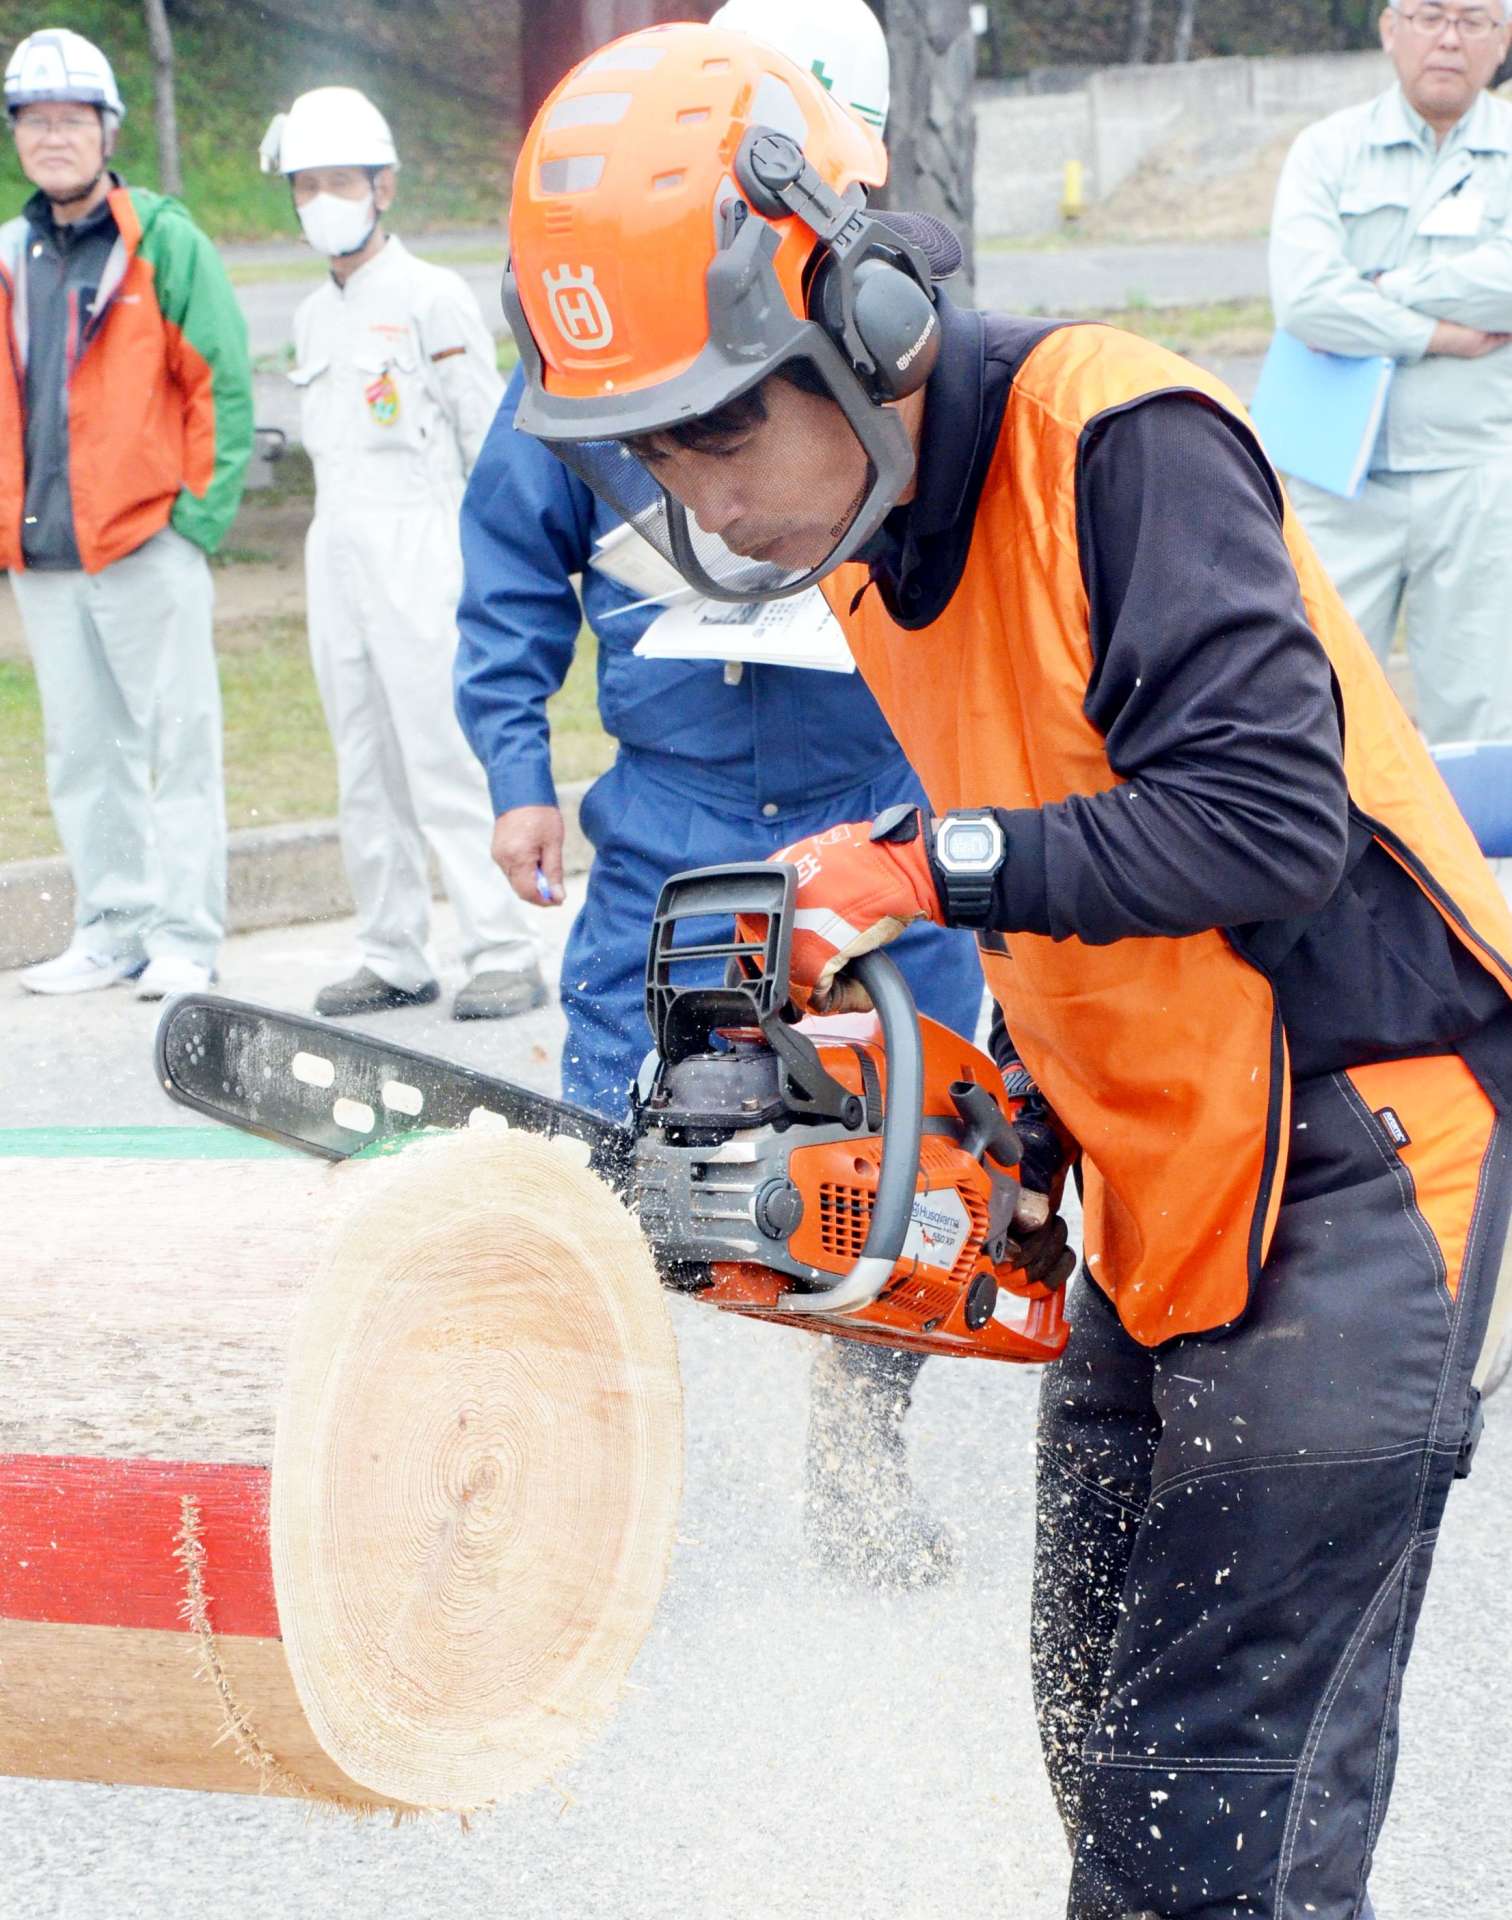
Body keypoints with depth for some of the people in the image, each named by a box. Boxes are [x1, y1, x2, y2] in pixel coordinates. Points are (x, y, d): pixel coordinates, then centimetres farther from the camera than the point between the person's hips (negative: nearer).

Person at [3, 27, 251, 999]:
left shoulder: (165, 242, -3)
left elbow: (224, 382, -4)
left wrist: (201, 511, -10)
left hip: (149, 544, -6)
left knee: (178, 741, 0)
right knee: (84, 754, 11)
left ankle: (185, 937, 5)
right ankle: (113, 930, 19)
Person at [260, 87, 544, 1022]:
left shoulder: (432, 298, -4)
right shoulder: (315, 317, 17)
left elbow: (491, 441, -5)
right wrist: (336, 552, 16)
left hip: (418, 548, -7)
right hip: (335, 552, 7)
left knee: (446, 757, -10)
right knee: (367, 769, 7)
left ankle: (505, 953, -8)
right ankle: (394, 956, 12)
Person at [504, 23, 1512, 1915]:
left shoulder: (1116, 441, -20)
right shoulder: (873, 534, 7)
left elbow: (1267, 815, -29)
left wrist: (925, 870, -27)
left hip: (1352, 1145, -9)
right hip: (1161, 1167, 9)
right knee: (1100, 1727, 14)